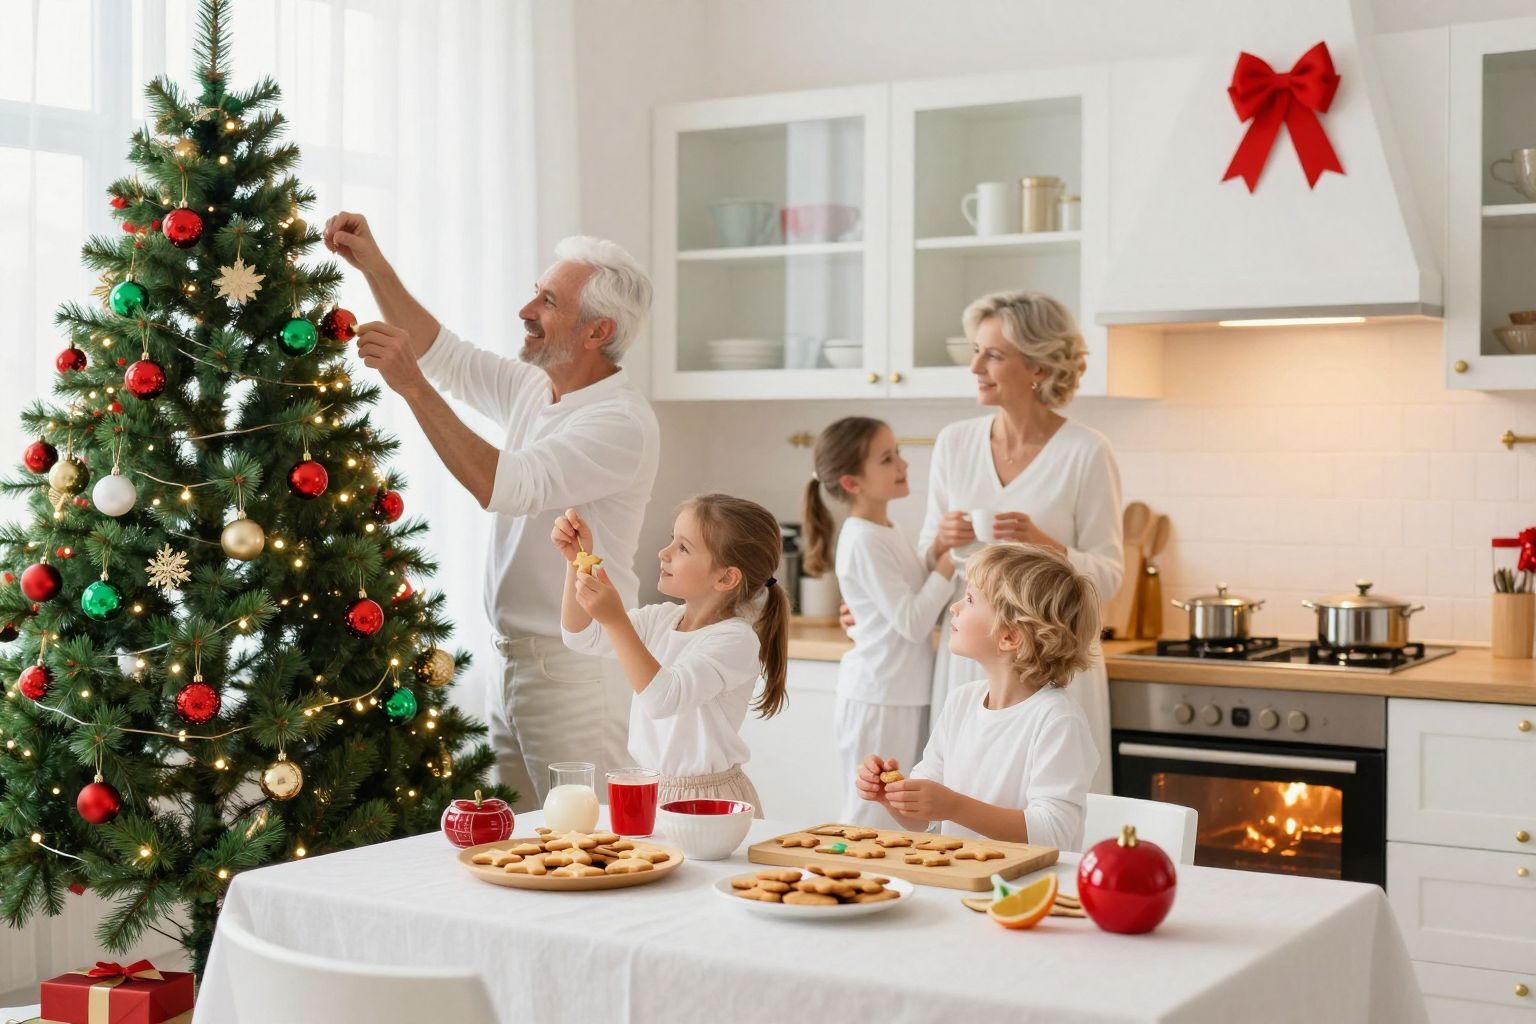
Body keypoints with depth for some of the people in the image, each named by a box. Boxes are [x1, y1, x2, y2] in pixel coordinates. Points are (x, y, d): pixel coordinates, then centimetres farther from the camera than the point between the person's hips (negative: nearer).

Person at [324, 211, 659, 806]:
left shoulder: (622, 423, -19)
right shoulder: (535, 388, 10)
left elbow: (501, 485, -27)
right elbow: (443, 354, 19)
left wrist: (412, 386, -28)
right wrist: (374, 267, 8)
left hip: (575, 671, -9)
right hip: (514, 661, 9)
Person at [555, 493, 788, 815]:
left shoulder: (736, 640, -16)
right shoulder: (661, 619, 7)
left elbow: (662, 698, -27)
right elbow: (581, 636, 12)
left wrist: (615, 619, -32)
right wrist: (576, 561, 0)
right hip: (649, 791, 6)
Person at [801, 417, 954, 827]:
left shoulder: (886, 533, 12)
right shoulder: (864, 541, -17)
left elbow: (919, 603, 14)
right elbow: (912, 623, -21)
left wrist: (940, 547, 4)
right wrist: (947, 563, -13)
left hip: (905, 695, 9)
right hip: (879, 699, -9)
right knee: (872, 819, -2)